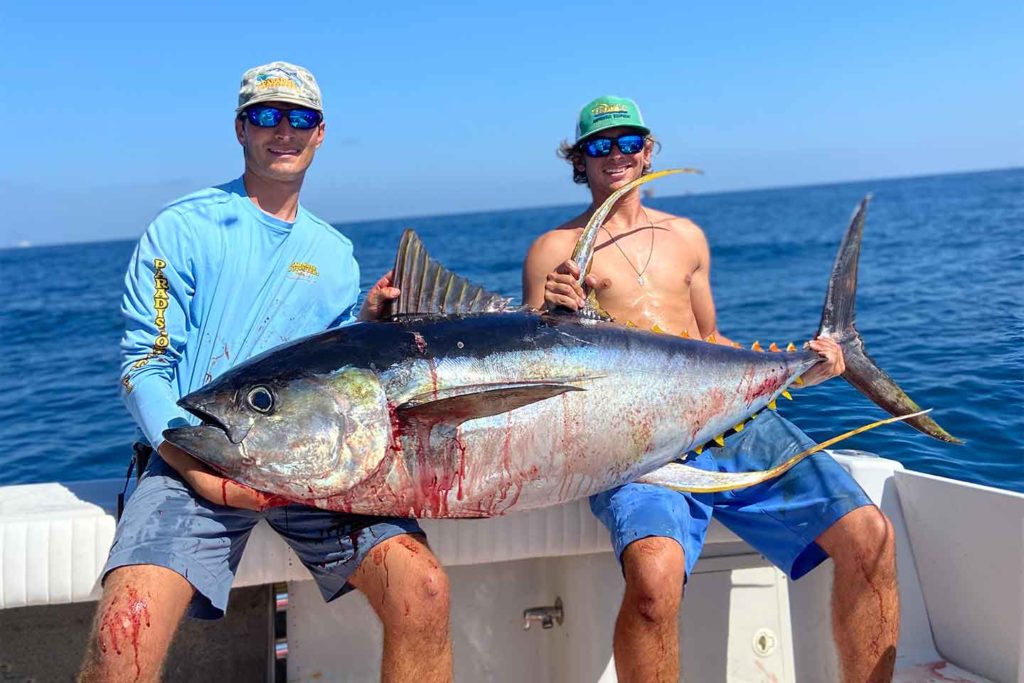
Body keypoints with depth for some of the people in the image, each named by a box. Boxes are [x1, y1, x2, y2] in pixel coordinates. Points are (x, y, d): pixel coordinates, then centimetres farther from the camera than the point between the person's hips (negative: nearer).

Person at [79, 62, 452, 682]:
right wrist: (201, 471, -17)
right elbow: (144, 366, -2)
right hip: (195, 460, -2)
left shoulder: (335, 253, 17)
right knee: (124, 630, -27)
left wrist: (370, 321, 1)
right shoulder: (182, 230, 4)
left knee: (424, 590, -19)